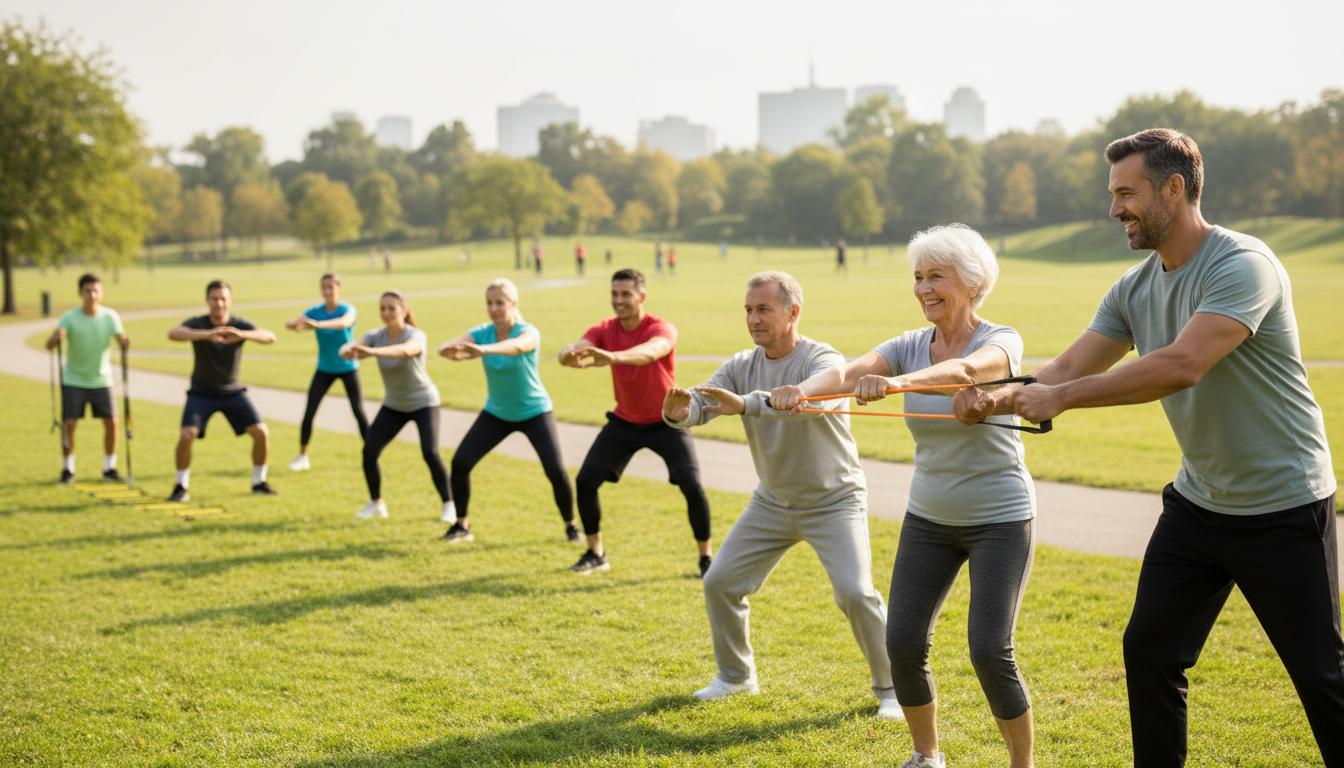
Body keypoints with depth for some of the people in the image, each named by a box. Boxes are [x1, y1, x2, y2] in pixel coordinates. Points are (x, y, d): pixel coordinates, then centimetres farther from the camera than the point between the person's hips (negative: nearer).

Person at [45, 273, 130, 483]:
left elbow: (122, 342, -16)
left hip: (101, 379, 2)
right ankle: (67, 469, 8)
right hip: (73, 379, -2)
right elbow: (49, 345, -24)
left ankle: (109, 467, 11)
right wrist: (56, 338, -47)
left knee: (111, 422, -4)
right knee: (69, 424, -8)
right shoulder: (70, 317, -14)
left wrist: (125, 343, -40)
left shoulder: (110, 316, -7)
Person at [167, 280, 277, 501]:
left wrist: (242, 335, -50)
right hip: (201, 392, -2)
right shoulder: (197, 324, -17)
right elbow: (173, 333, -38)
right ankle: (181, 486, 0)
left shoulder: (239, 325, -13)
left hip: (233, 392, 2)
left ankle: (259, 482, 11)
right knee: (186, 435, -20)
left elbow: (270, 337, -30)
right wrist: (206, 335, -55)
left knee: (262, 432, -9)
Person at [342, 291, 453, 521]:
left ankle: (449, 505, -1)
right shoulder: (376, 336, -12)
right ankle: (376, 504, 14)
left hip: (423, 402, -4)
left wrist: (371, 351, -67)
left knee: (430, 453, -20)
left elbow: (404, 350, -50)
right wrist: (348, 351, -55)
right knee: (369, 451, -7)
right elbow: (351, 349, -29)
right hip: (393, 405, 5)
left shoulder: (416, 336, -26)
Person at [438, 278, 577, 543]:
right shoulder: (482, 332, -12)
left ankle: (571, 525, 10)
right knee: (460, 462, -8)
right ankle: (461, 525, 10)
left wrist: (483, 350, -69)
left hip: (534, 412, -4)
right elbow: (446, 347, -28)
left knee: (556, 471, -14)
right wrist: (452, 351, -54)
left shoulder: (529, 332, -24)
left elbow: (518, 346, -49)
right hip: (496, 413, 4)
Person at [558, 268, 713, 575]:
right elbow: (575, 348, -29)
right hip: (624, 421, 4)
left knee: (692, 486, -17)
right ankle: (595, 553, 15)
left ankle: (706, 556, 3)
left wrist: (612, 357, -69)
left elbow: (650, 352, -49)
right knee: (585, 481, -4)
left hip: (666, 422, -4)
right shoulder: (604, 330, -11)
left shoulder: (662, 329, -25)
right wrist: (569, 355, -56)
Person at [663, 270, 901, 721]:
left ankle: (890, 687, 5)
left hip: (834, 501, -5)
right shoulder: (741, 366, -4)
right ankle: (736, 675, 25)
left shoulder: (822, 359, -22)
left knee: (855, 592, -17)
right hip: (772, 501, 6)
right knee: (720, 582, 4)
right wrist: (677, 411, -40)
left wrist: (746, 404, -57)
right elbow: (700, 406, -15)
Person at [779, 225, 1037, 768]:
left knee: (990, 652, -11)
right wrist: (806, 388, -43)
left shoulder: (1001, 341, -13)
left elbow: (964, 370, -37)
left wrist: (896, 383, -56)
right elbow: (848, 372, -19)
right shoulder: (911, 346, -1)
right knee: (903, 643, -2)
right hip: (928, 518, 5)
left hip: (1000, 520, -4)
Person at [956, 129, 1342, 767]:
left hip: (1284, 507, -7)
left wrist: (1060, 398, -33)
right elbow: (1070, 367, -1)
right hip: (1198, 503, 7)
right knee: (1150, 652, 7)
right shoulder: (1135, 288, 3)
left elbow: (1183, 366, -34)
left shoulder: (1243, 266, -22)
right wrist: (1001, 397, -21)